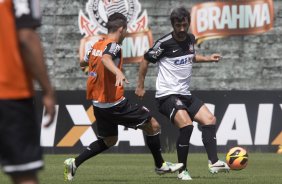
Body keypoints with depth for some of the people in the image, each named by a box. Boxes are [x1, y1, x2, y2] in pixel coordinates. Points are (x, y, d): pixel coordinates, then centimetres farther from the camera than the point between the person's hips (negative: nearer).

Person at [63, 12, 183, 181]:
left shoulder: (97, 45, 9)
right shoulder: (113, 46, -15)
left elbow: (83, 63, 28)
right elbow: (105, 59, -38)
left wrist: (85, 64, 53)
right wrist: (118, 72, -57)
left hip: (98, 103, 9)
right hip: (115, 103, -9)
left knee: (109, 140, 24)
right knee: (153, 126, 2)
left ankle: (74, 163, 12)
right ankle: (160, 165, 14)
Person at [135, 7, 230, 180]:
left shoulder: (191, 39, 8)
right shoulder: (164, 43, -13)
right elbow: (146, 60, -1)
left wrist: (207, 58, 17)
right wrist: (140, 86, 3)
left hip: (185, 94, 8)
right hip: (167, 95, -8)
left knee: (210, 120, -3)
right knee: (186, 124, -25)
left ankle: (214, 162, -5)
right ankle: (183, 170, -13)